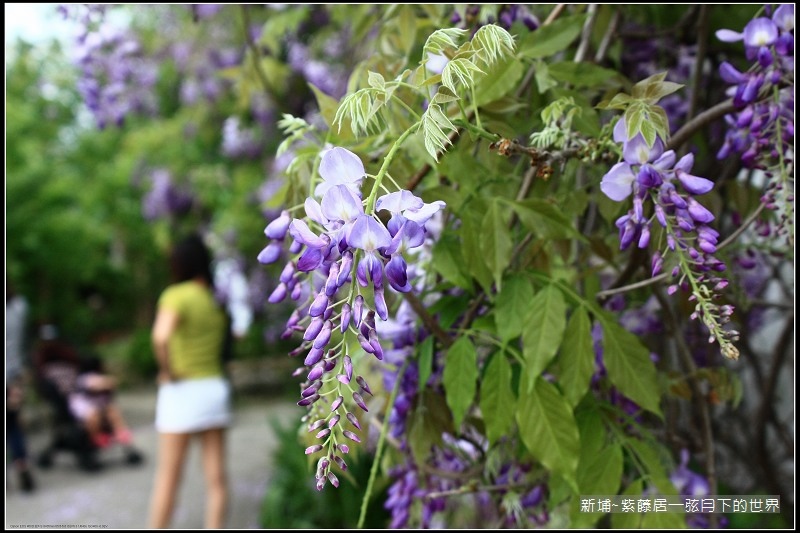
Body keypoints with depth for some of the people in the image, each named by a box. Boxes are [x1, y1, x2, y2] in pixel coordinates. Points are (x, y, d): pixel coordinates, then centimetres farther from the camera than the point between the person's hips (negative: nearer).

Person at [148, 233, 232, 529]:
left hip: (183, 391, -5)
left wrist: (166, 371, -15)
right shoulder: (214, 299, 8)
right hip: (215, 388, 5)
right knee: (216, 476, 7)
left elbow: (161, 336, -27)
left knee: (168, 478, 6)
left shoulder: (176, 295, -10)